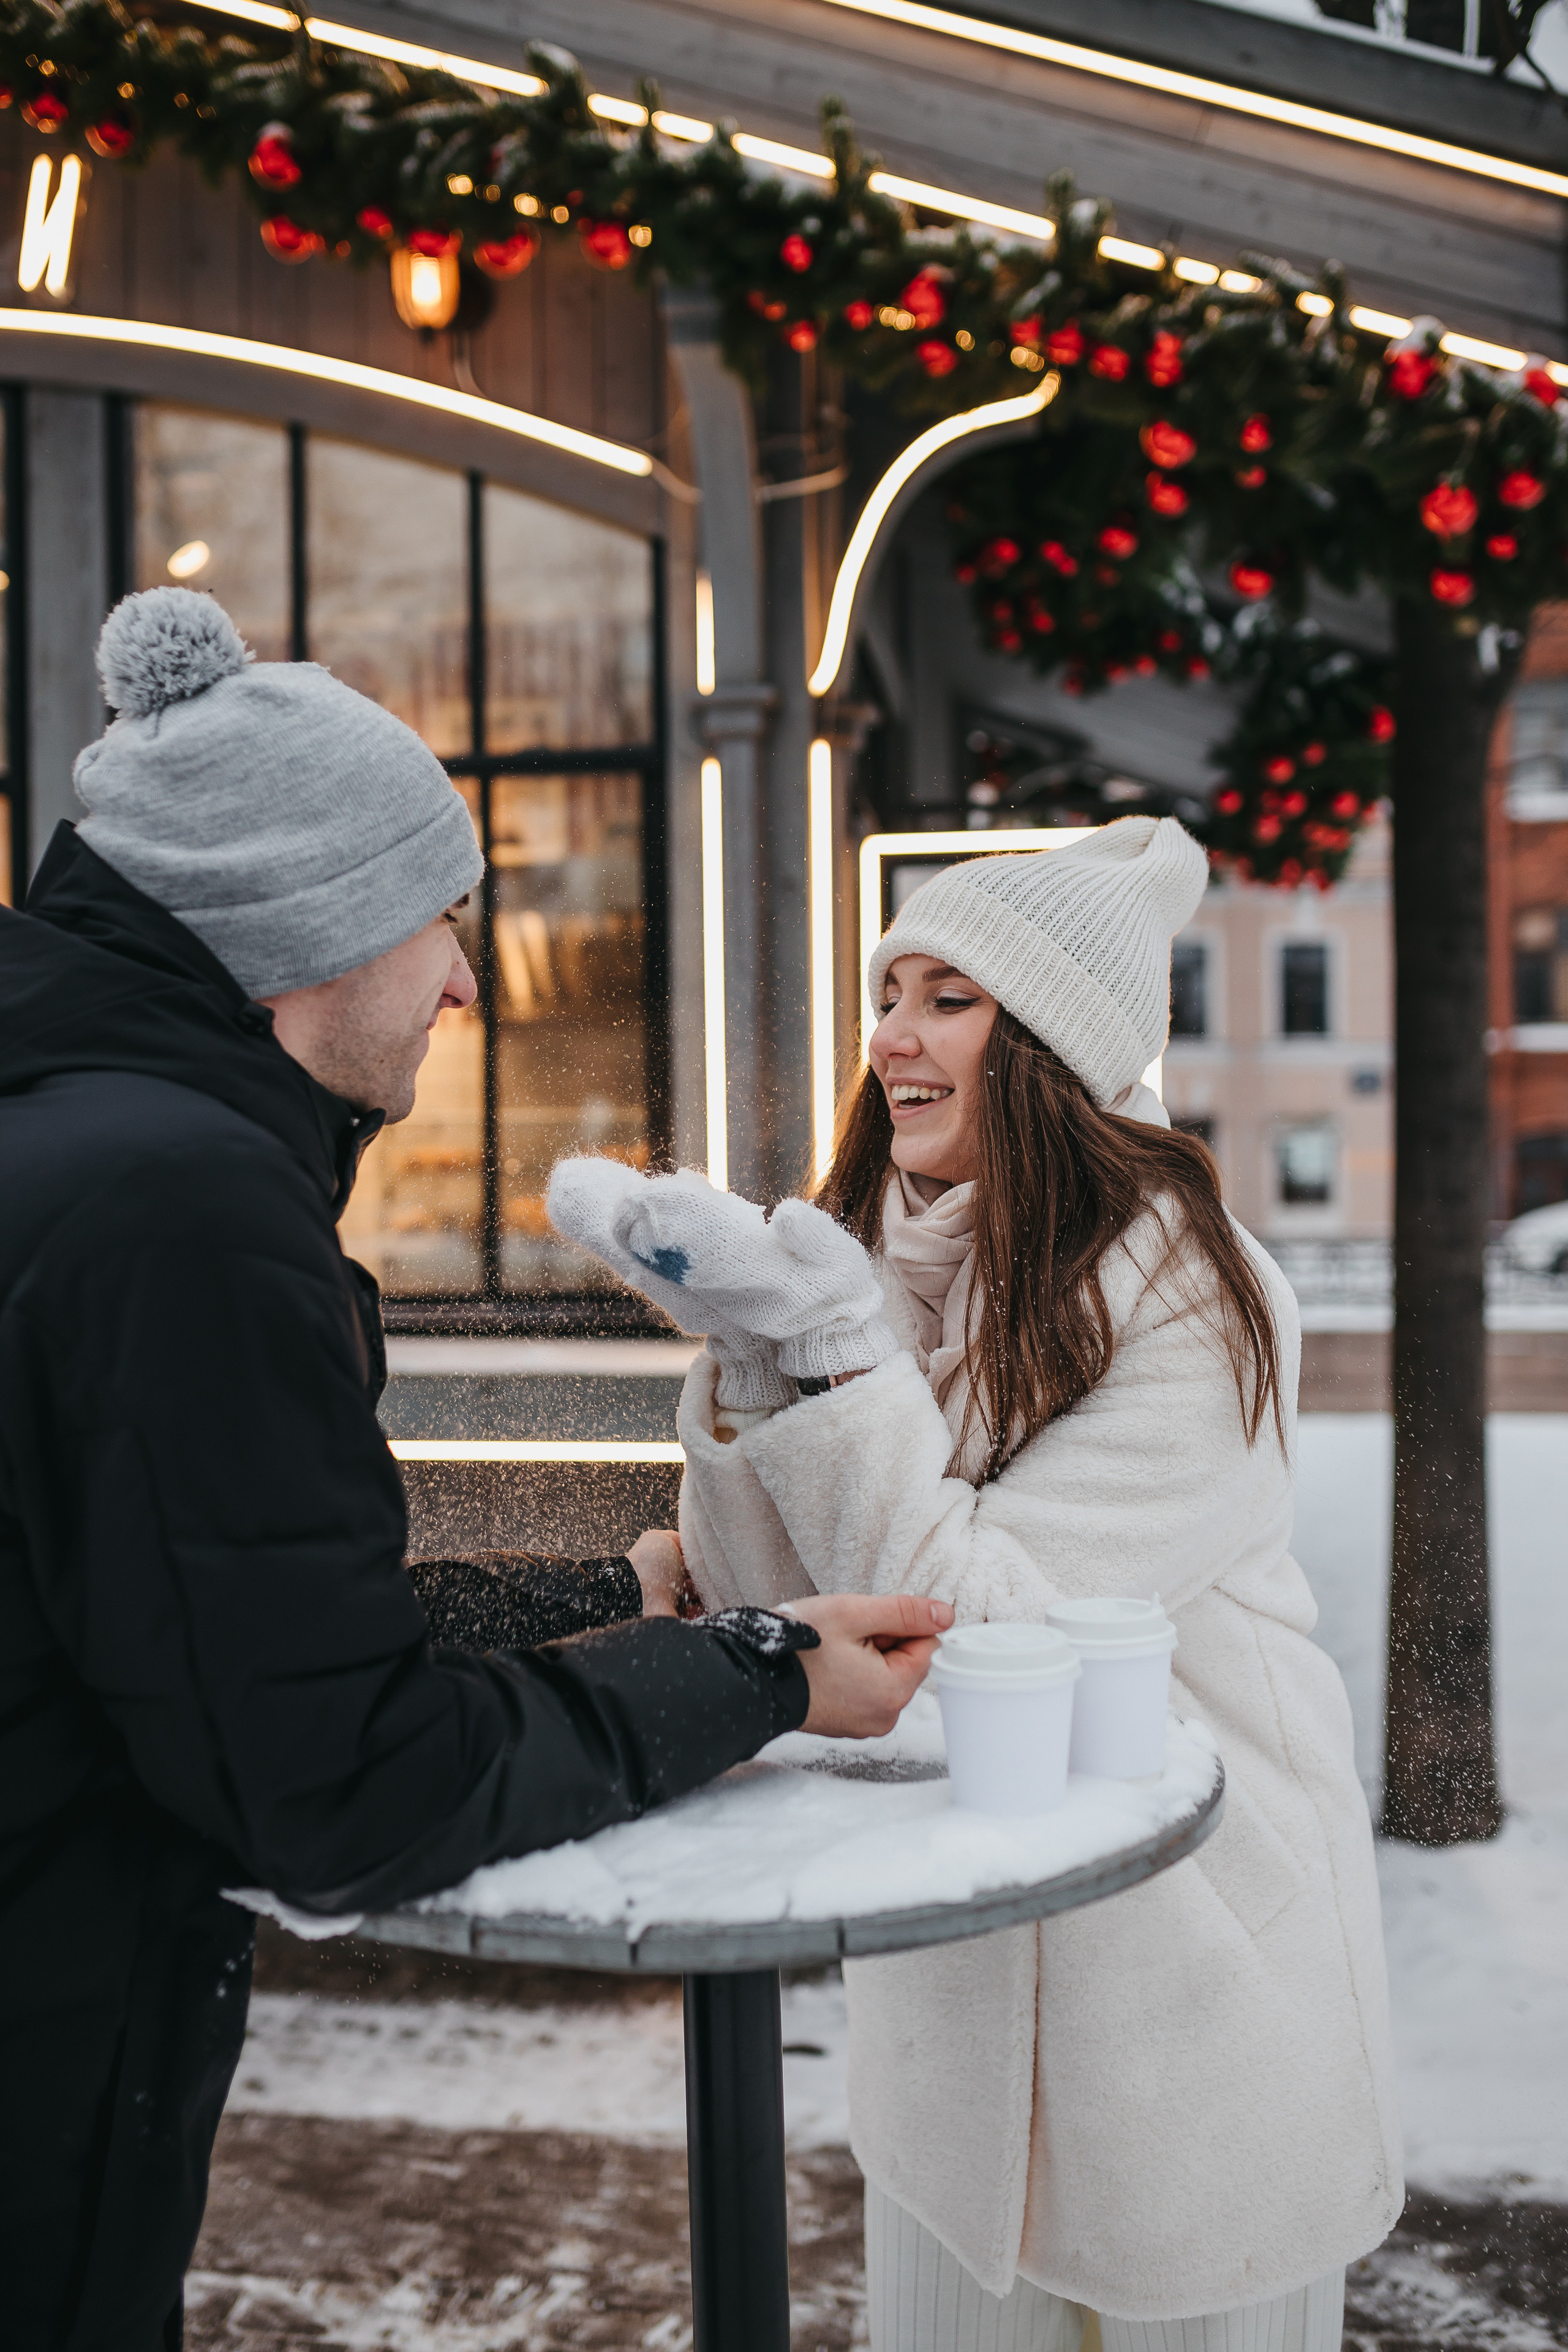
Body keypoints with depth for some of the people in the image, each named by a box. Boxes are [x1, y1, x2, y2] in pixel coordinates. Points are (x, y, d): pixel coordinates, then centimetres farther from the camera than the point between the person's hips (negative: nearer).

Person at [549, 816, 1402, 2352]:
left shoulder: (1189, 1298, -19)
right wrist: (752, 1363, -18)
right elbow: (767, 1597, -3)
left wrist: (840, 1362, -27)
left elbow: (1001, 1622, -23)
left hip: (1184, 1942, -5)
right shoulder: (879, 1260, -1)